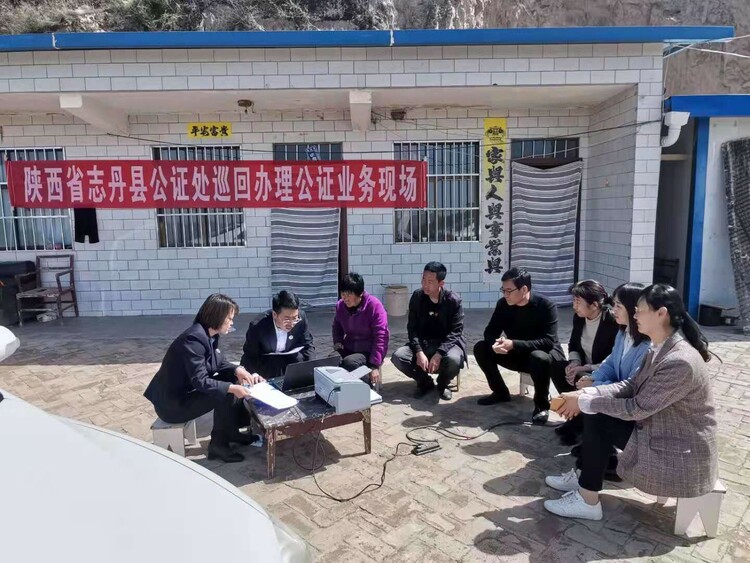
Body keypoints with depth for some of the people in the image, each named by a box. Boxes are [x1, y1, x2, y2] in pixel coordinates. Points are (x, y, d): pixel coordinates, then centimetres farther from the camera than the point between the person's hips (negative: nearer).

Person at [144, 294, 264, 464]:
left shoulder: (208, 335, 1)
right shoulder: (194, 339, -27)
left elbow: (220, 362, 8)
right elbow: (200, 381, -31)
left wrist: (237, 370, -11)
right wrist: (231, 388, -35)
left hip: (186, 392, 10)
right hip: (173, 403, -10)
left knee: (233, 381, 4)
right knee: (226, 394, -22)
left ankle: (232, 431, 11)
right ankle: (218, 444, -7)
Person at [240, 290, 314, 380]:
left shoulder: (301, 318, -20)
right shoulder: (257, 327, -27)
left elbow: (308, 345, -5)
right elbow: (250, 357, -15)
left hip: (290, 359, 3)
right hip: (262, 362, -3)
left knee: (299, 358, -23)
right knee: (276, 363, -28)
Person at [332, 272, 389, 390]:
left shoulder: (374, 305, -19)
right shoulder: (340, 305, -3)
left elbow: (381, 336, -19)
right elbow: (337, 326, 18)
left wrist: (375, 366, -23)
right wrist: (337, 341, -3)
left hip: (369, 352, -5)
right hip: (349, 349, 5)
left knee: (349, 363, -32)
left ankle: (371, 381, -4)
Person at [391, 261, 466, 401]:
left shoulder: (453, 300, -13)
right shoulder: (417, 297, -5)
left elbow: (456, 331, -15)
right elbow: (412, 327, -5)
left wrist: (439, 354, -28)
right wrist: (419, 352, -21)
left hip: (447, 343, -3)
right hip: (422, 343, 3)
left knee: (453, 360, -37)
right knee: (398, 356, -23)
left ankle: (442, 384, 1)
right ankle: (425, 382, 5)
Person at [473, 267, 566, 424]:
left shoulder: (546, 306, -22)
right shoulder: (503, 304, -8)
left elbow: (548, 342, -29)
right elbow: (490, 332, -6)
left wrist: (513, 344, -39)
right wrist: (494, 343, -31)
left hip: (545, 354, -5)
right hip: (517, 355, 5)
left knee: (539, 358, -40)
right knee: (481, 348, -12)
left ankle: (542, 405, -14)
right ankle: (501, 392, 7)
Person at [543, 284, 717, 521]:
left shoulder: (680, 362, -31)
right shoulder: (660, 348, -1)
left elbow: (637, 408, -26)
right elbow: (632, 385, 4)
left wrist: (585, 402, -18)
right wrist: (586, 393, -9)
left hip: (682, 454, -8)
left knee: (598, 422, -12)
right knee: (596, 415, 2)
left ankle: (587, 501, 3)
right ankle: (584, 476, 20)